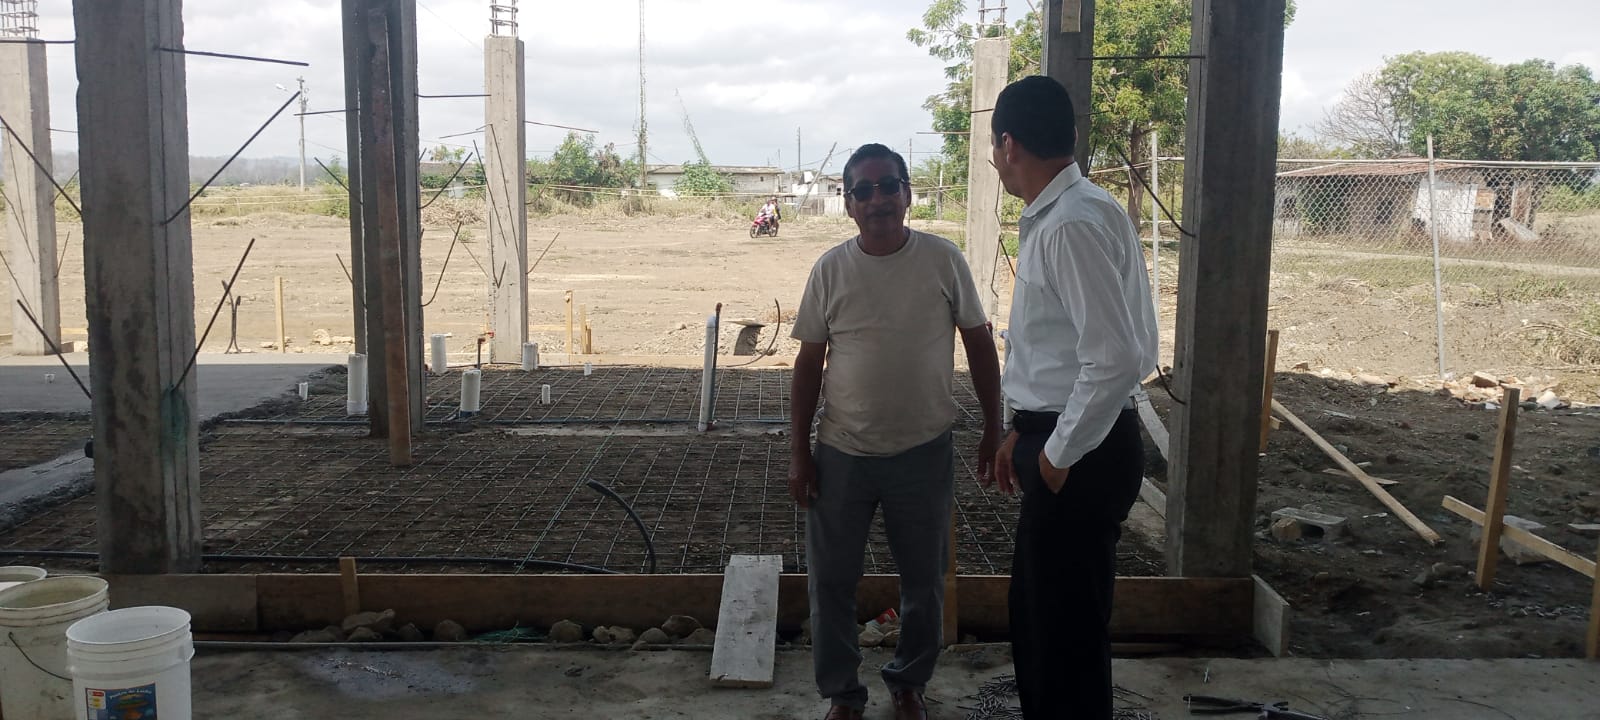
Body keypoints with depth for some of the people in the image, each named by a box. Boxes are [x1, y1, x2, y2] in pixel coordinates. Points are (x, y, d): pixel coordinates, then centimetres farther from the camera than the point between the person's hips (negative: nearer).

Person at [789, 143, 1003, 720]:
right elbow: (809, 364, 0)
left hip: (924, 453, 0)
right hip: (841, 455, 0)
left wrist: (994, 428, 1)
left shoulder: (943, 259, -6)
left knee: (924, 581, 14)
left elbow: (979, 343, 3)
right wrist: (799, 454, -1)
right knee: (831, 583, 8)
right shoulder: (830, 270, -5)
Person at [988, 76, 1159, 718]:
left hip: (1081, 455, -10)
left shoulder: (1073, 226, -22)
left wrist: (1059, 454, -17)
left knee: (1066, 628, 4)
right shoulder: (1051, 217, 10)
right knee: (1036, 614, 23)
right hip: (1056, 440, 10)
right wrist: (1024, 432, 19)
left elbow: (1117, 359, -28)